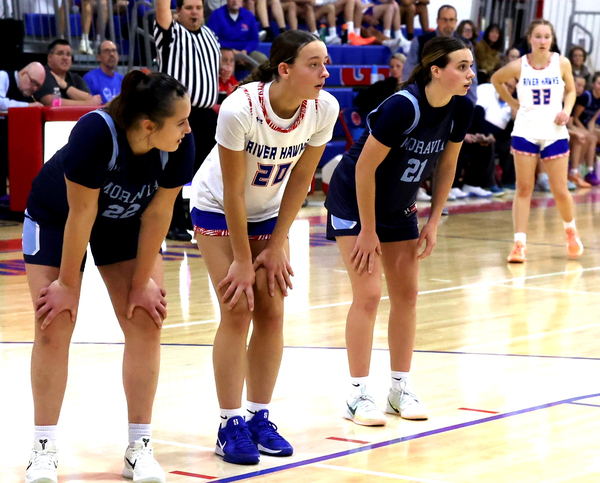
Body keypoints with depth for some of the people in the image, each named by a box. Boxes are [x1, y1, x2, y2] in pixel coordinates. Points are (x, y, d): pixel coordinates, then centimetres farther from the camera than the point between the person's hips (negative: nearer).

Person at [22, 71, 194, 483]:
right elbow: (81, 214, -30)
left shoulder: (180, 146, -27)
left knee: (146, 322, -7)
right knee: (53, 327, -9)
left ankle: (140, 448, 1)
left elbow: (157, 215, -17)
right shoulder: (95, 133, -38)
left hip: (126, 223, 4)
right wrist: (67, 284, -21)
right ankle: (44, 449, 0)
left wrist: (142, 282, -12)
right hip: (57, 218, -3)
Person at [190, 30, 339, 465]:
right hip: (218, 209, -4)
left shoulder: (324, 108, -20)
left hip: (269, 211, 4)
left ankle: (260, 418, 11)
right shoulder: (240, 109, -33)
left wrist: (277, 245, -7)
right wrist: (242, 261, -19)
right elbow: (232, 191, -25)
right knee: (237, 311, -10)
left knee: (271, 312, 0)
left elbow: (301, 178, -9)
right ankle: (231, 425, -2)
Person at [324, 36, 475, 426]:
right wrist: (368, 231, -20)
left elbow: (446, 165, 3)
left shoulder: (461, 109, -11)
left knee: (407, 295, 5)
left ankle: (402, 389, 16)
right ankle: (358, 395, -2)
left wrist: (433, 224, 1)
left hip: (399, 205, 7)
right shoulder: (403, 106, -31)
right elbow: (365, 167, -25)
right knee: (368, 294, -10)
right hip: (354, 201, -7)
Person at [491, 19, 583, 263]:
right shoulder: (518, 66, -6)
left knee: (560, 190, 4)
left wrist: (566, 110, -8)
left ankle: (570, 230, 32)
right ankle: (519, 243, 2)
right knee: (523, 188, 0)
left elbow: (570, 90, 10)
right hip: (526, 131, 0)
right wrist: (512, 102, 6)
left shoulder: (562, 63, -5)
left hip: (554, 133, 0)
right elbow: (496, 79, 13)